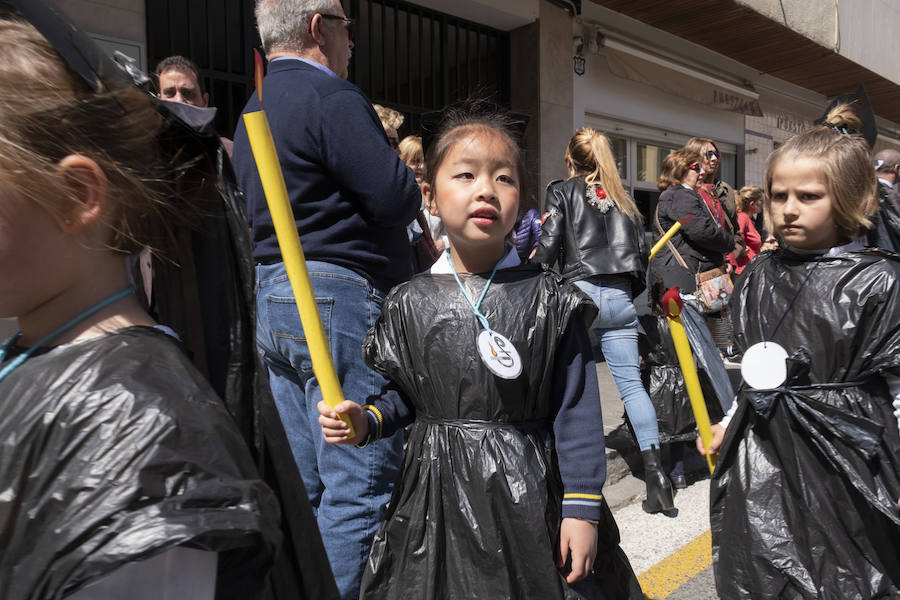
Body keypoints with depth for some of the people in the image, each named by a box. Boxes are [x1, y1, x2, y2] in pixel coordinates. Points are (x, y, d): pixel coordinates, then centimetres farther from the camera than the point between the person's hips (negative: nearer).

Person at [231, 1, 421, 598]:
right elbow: (398, 197, -19)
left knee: (303, 483, 18)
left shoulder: (253, 109, 20)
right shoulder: (331, 96, -10)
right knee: (360, 487, -2)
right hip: (339, 300, -10)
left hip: (270, 299, 10)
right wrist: (411, 190, 5)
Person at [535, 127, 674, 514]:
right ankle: (654, 469, -6)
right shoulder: (621, 198, 18)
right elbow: (641, 252, 14)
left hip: (581, 292, -4)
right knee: (631, 382, 2)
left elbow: (549, 243, -5)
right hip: (620, 297, 4)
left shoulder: (562, 192, 6)